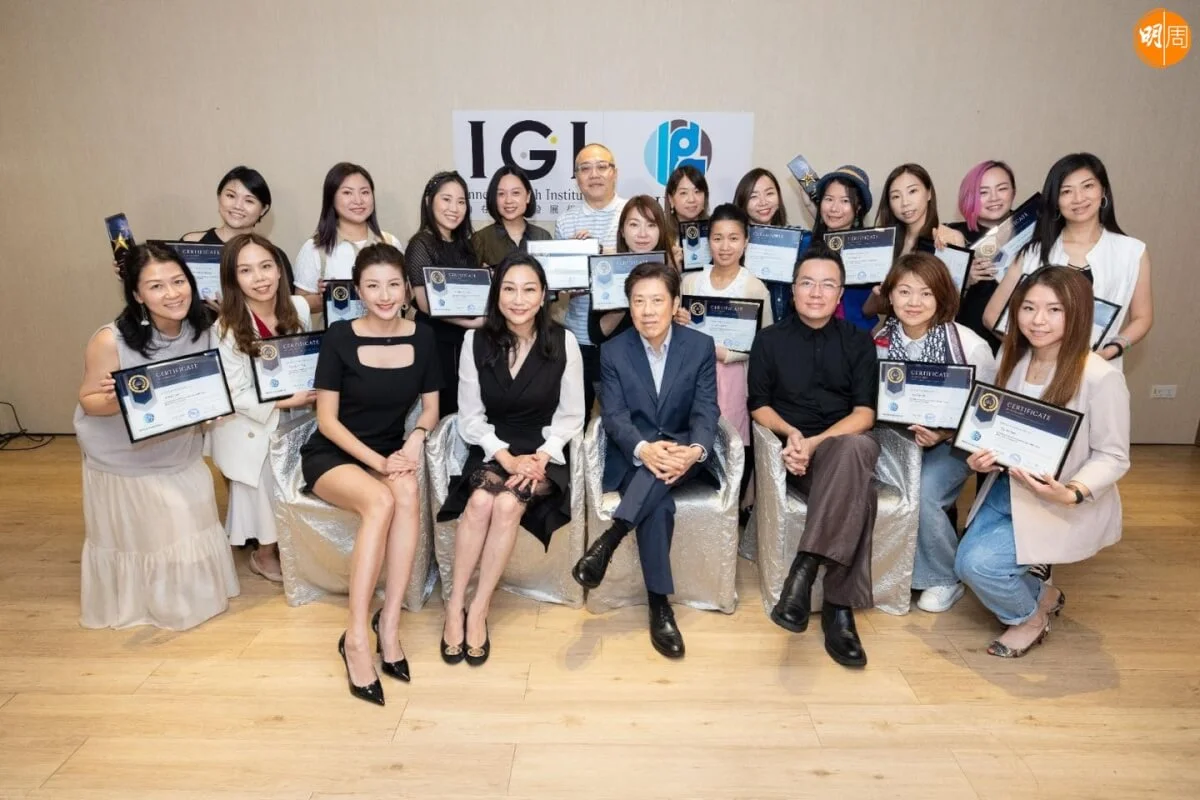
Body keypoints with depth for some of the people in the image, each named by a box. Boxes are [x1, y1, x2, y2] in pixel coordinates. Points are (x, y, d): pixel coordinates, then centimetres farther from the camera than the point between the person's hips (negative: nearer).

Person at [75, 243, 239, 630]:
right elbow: (87, 400, -16)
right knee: (134, 540, 15)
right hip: (123, 461, -4)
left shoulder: (200, 330, -13)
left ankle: (191, 594, 44)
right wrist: (115, 401, -38)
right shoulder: (111, 341, -29)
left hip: (180, 456, 4)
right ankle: (134, 604, 42)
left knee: (190, 530, 18)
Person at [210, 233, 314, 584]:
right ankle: (265, 552, 34)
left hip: (292, 419, 4)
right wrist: (286, 402, -25)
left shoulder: (298, 307, -11)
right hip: (249, 426, -4)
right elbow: (235, 396, -19)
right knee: (264, 486, 9)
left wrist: (310, 392, -11)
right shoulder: (226, 330, -22)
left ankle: (284, 546, 37)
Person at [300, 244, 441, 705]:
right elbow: (327, 419, -9)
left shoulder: (422, 338, -1)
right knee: (381, 500, -35)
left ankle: (389, 623, -23)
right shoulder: (339, 338, -9)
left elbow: (430, 408, 7)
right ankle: (356, 637, -26)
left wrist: (417, 438, -16)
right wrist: (376, 461, -21)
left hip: (392, 453, 3)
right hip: (331, 455, -2)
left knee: (408, 493, -33)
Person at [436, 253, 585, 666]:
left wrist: (540, 457, -17)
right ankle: (454, 606, -13)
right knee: (481, 500, -29)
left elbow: (571, 416, -2)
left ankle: (478, 610, -14)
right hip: (492, 450, 1)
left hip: (544, 453, -1)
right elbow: (470, 418, -1)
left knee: (508, 504, -29)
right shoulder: (476, 341, -2)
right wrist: (506, 456, -16)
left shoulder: (563, 341, -5)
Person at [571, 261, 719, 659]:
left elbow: (707, 412, -7)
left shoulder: (700, 346, 1)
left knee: (664, 470, -36)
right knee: (659, 502, -32)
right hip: (633, 457, -1)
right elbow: (614, 416, -10)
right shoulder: (613, 351, 0)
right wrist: (644, 449, -32)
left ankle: (609, 538, -34)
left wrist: (694, 451, -31)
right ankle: (659, 605, -26)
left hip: (684, 453, 1)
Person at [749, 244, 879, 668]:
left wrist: (816, 442, -17)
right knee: (858, 490, -36)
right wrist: (791, 433, -12)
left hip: (845, 444, 1)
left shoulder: (859, 342, 10)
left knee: (858, 448, -40)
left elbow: (865, 413, 1)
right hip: (793, 449, -1)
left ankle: (805, 567, -36)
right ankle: (839, 608, -28)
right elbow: (759, 405, 11)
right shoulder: (770, 340, 10)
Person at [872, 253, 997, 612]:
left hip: (955, 443, -3)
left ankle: (945, 578, 2)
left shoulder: (971, 346, -15)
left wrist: (942, 435, -24)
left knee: (922, 491, -28)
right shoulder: (881, 340, -6)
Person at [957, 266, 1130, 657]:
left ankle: (1030, 616, 14)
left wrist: (1071, 493, -32)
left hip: (1064, 504, -6)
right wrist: (985, 456, -13)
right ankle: (1041, 595, 28)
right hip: (1008, 488, 7)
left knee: (980, 563, -19)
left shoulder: (1100, 376, -21)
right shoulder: (1012, 357, -1)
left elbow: (1113, 457, -15)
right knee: (967, 563, 0)